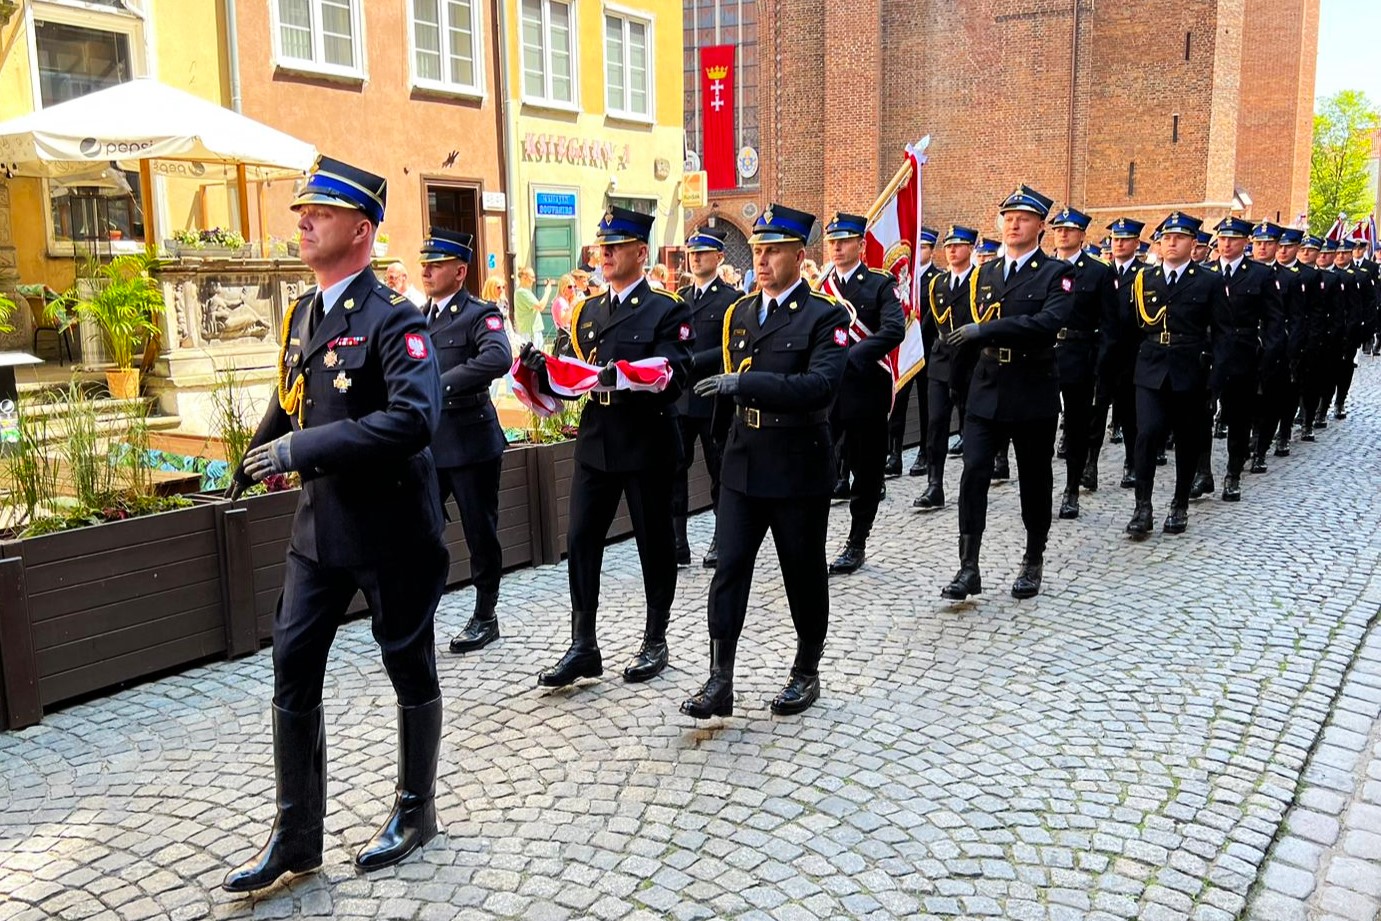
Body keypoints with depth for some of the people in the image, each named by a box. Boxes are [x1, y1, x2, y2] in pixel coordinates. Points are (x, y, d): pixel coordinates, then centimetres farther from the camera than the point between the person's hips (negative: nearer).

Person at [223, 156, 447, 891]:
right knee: (292, 670, 8)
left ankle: (415, 811, 29)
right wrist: (255, 460, 19)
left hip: (390, 529, -7)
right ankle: (295, 835, 22)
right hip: (319, 526, 7)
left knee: (409, 669, 10)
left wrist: (300, 449, -28)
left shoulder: (392, 319, -15)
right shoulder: (301, 316, 9)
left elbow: (414, 418, -30)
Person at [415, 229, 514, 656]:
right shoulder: (417, 317, 14)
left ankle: (485, 617, 21)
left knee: (480, 533, 6)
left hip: (470, 444, -6)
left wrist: (441, 385, -30)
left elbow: (498, 358, -27)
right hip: (426, 445, 6)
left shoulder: (480, 314, -8)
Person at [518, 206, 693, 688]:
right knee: (580, 541, 2)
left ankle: (655, 643, 23)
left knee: (654, 544, 8)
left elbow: (671, 378, -17)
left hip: (648, 446, -5)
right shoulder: (586, 311, 12)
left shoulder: (667, 310, -5)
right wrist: (544, 368, -10)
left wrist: (623, 375, -34)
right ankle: (583, 647, 12)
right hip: (596, 444, 5)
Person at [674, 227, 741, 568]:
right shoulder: (678, 298, 15)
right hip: (678, 397, 5)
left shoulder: (732, 299, -2)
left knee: (719, 470, 6)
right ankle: (678, 543, 9)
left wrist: (693, 360, -18)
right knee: (674, 469, 2)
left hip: (714, 399, -5)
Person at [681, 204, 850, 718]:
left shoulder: (825, 317, -9)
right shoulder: (740, 313, 10)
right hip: (742, 465, 5)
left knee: (803, 574, 9)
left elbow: (820, 385, -25)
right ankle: (719, 681, 4)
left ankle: (806, 672, 26)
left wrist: (743, 383, -30)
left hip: (799, 469, -5)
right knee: (729, 568, 0)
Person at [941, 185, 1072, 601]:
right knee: (973, 473, -9)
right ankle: (968, 567, -6)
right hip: (986, 390, 3)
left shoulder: (1056, 273, -4)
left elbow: (1051, 321, -22)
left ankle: (1033, 562, 25)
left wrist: (988, 330, -26)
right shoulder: (986, 272, 12)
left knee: (1035, 480, 9)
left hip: (1033, 392, -3)